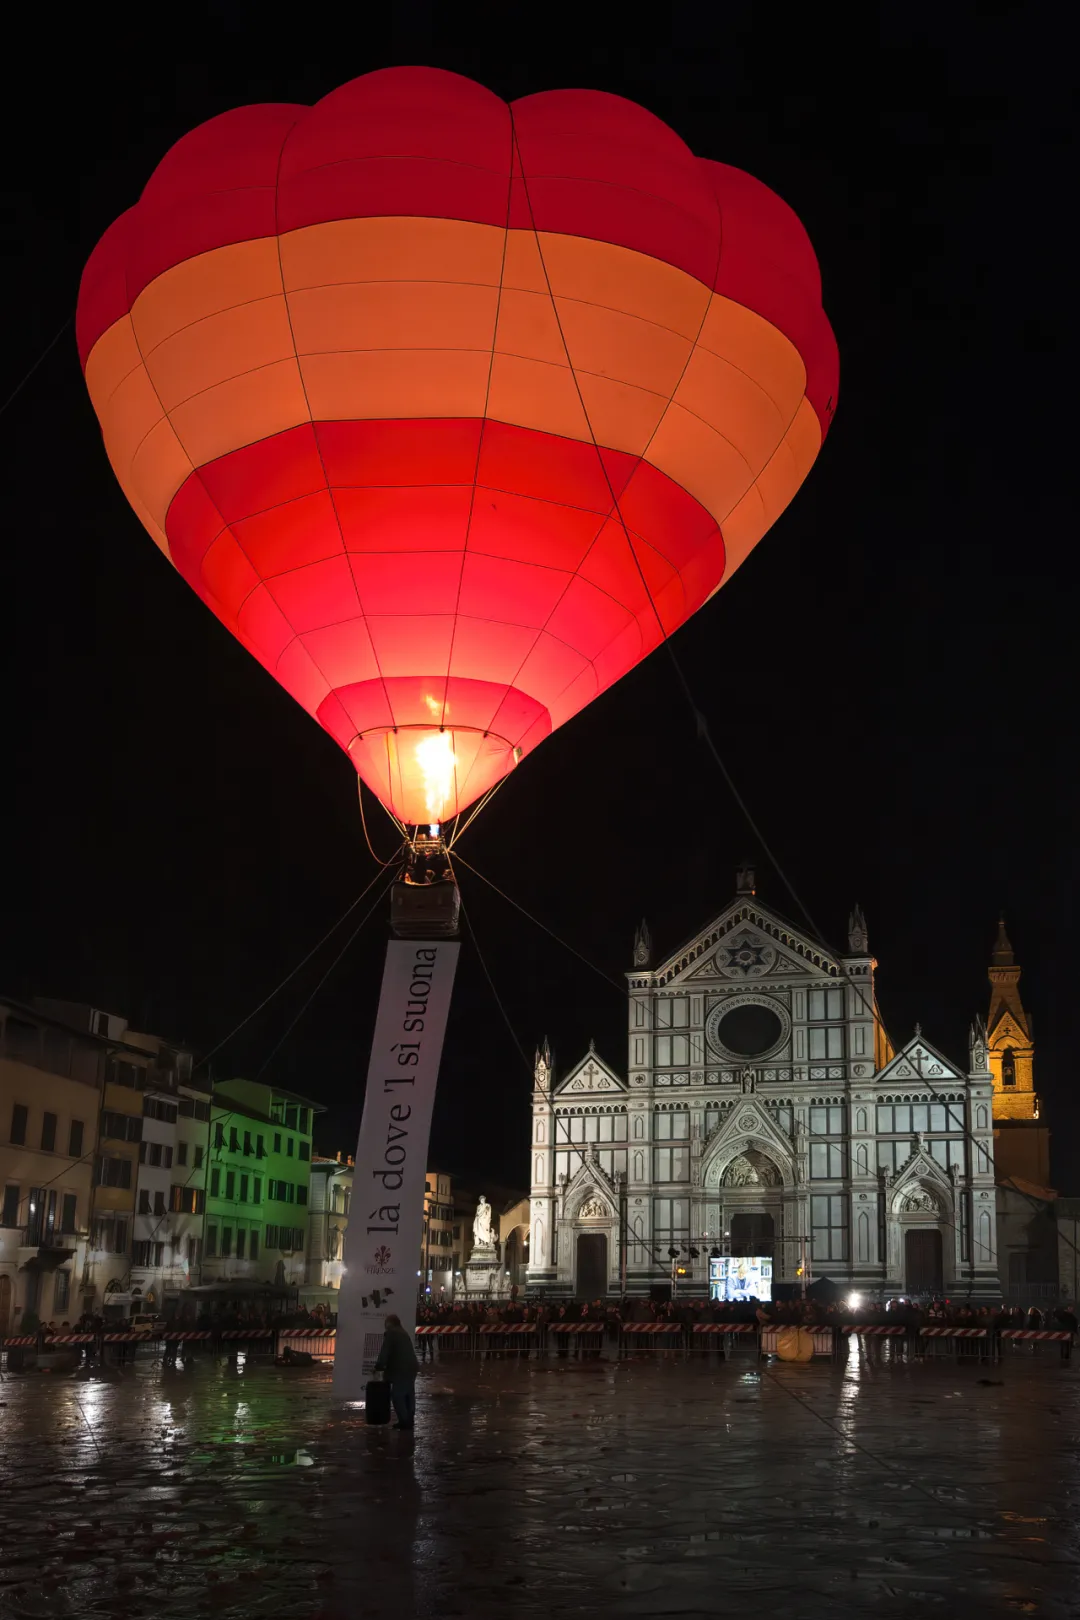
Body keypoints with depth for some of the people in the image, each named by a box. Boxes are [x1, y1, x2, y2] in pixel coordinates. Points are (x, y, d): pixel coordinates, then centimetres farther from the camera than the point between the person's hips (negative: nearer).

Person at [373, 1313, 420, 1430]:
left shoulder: (390, 1333, -5)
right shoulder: (403, 1333, 21)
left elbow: (384, 1352, -12)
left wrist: (379, 1367, -2)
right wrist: (386, 1367, 25)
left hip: (401, 1369, -9)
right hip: (411, 1367, 9)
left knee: (397, 1395, -5)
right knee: (408, 1394, 13)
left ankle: (404, 1421, -8)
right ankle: (409, 1420, 16)